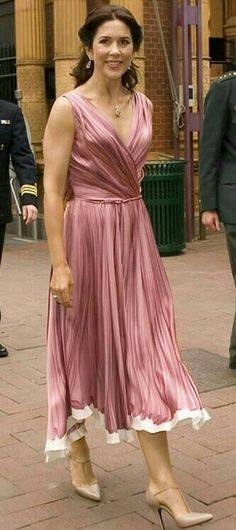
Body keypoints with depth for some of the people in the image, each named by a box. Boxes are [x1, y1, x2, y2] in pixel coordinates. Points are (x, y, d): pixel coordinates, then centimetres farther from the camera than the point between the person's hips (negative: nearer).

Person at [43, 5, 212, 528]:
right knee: (83, 347, 9)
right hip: (86, 235, -5)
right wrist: (59, 263, -17)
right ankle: (79, 457, 31)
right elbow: (53, 188, -12)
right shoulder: (69, 107, -8)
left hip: (135, 234, 5)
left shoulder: (143, 105, 9)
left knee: (145, 351, 3)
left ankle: (162, 482, 8)